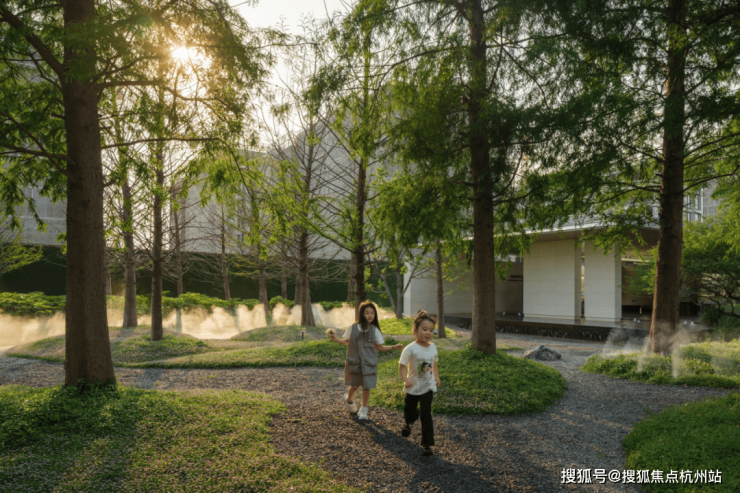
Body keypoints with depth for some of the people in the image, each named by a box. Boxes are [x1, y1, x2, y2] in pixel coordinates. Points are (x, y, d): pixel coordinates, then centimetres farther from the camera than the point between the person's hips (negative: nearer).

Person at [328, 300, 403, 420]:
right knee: (355, 385, 12)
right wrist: (336, 339, -6)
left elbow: (379, 347, 4)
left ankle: (364, 410, 25)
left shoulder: (375, 330, -3)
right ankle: (349, 399, 45)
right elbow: (347, 341, 9)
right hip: (354, 362, 0)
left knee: (366, 387, 4)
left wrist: (393, 347, -5)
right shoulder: (353, 328, -5)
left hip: (369, 363, 0)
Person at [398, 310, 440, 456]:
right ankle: (408, 424, 55)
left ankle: (427, 444, 2)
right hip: (413, 388, -2)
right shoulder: (411, 349, -18)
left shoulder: (433, 347, -2)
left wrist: (437, 377, 7)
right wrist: (405, 379, -31)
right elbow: (402, 366, -17)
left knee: (426, 414, -8)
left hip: (428, 387, 2)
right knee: (410, 411, 19)